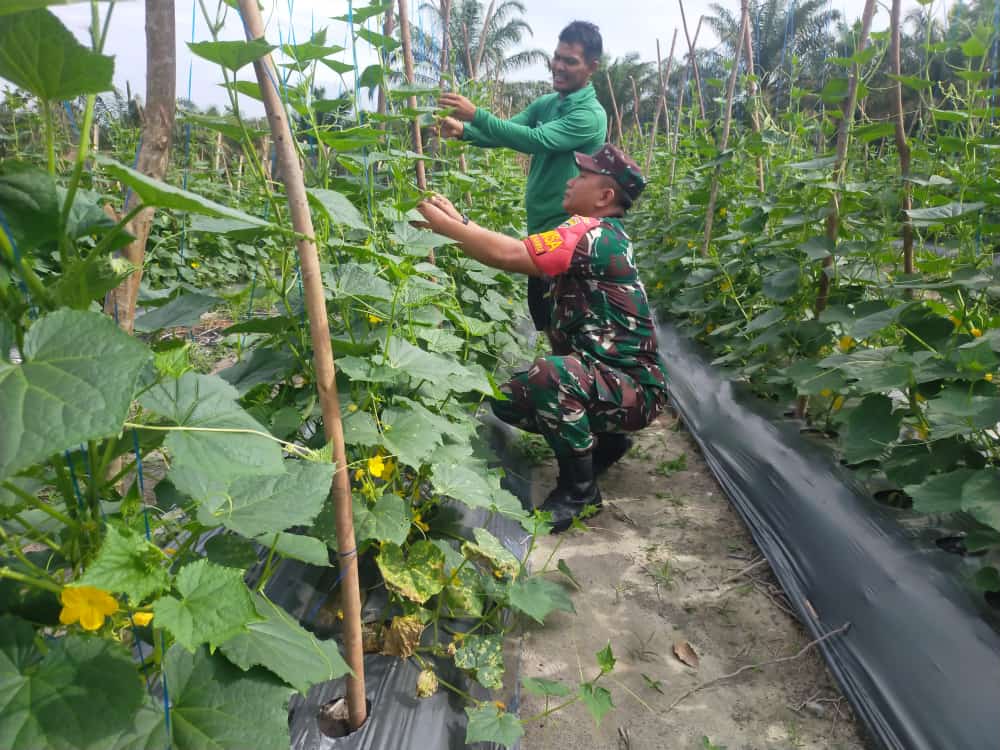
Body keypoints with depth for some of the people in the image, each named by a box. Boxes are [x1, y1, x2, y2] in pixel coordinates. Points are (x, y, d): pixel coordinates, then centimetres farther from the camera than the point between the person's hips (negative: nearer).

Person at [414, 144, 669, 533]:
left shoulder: (594, 234, -21)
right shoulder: (602, 236, 10)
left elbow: (511, 256, -29)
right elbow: (520, 254, 7)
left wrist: (444, 225, -17)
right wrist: (458, 222, 0)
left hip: (634, 388, -10)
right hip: (606, 380, 10)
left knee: (550, 373, -37)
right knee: (507, 398, 7)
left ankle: (578, 487, -16)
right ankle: (600, 440, 17)